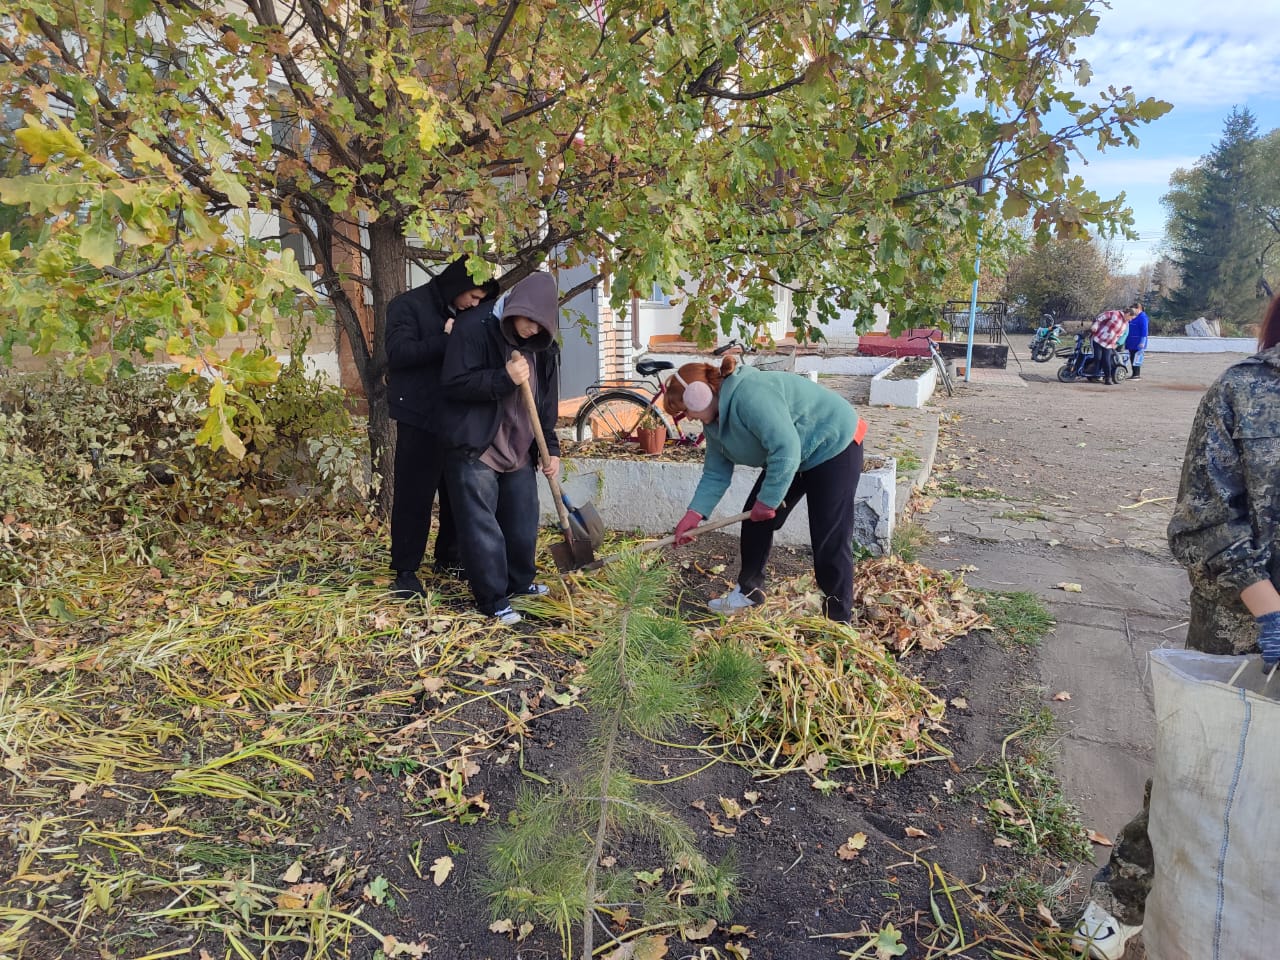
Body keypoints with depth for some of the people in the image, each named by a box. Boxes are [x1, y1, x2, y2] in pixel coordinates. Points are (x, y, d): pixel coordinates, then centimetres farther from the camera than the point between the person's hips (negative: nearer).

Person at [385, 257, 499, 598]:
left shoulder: (465, 316, 14)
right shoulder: (408, 305, -6)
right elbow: (398, 353, -18)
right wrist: (446, 339, -23)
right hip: (419, 416, -6)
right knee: (413, 495, -2)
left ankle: (449, 555, 28)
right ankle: (405, 570, 8)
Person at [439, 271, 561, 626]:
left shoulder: (543, 348, 6)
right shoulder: (475, 330, -12)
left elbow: (546, 403, 13)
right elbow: (455, 384, -17)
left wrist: (551, 447, 7)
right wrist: (504, 379, -27)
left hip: (519, 452, 6)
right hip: (474, 451, -6)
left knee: (524, 524, 14)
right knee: (482, 528, -2)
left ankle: (519, 582, 35)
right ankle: (493, 600, 11)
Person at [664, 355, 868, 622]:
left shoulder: (750, 396, -33)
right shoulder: (715, 422, -1)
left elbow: (787, 451, -36)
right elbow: (716, 474, 4)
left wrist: (768, 500, -24)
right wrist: (694, 514, -7)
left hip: (834, 447, -9)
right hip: (789, 456, 9)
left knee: (830, 542, -9)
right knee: (754, 518, 8)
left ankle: (838, 620, 5)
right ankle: (749, 590, 25)